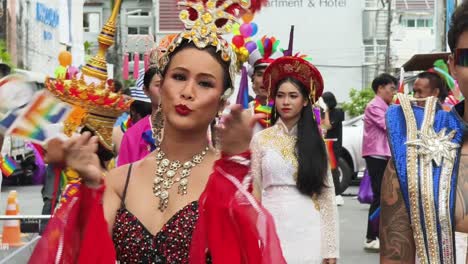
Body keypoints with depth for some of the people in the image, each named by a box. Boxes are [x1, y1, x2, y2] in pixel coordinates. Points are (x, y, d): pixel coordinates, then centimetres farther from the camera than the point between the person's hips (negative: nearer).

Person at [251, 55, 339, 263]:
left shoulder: (315, 141, 4)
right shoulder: (260, 139, 3)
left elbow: (327, 196, 2)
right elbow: (253, 193, 4)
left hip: (308, 232, 0)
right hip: (272, 228, 0)